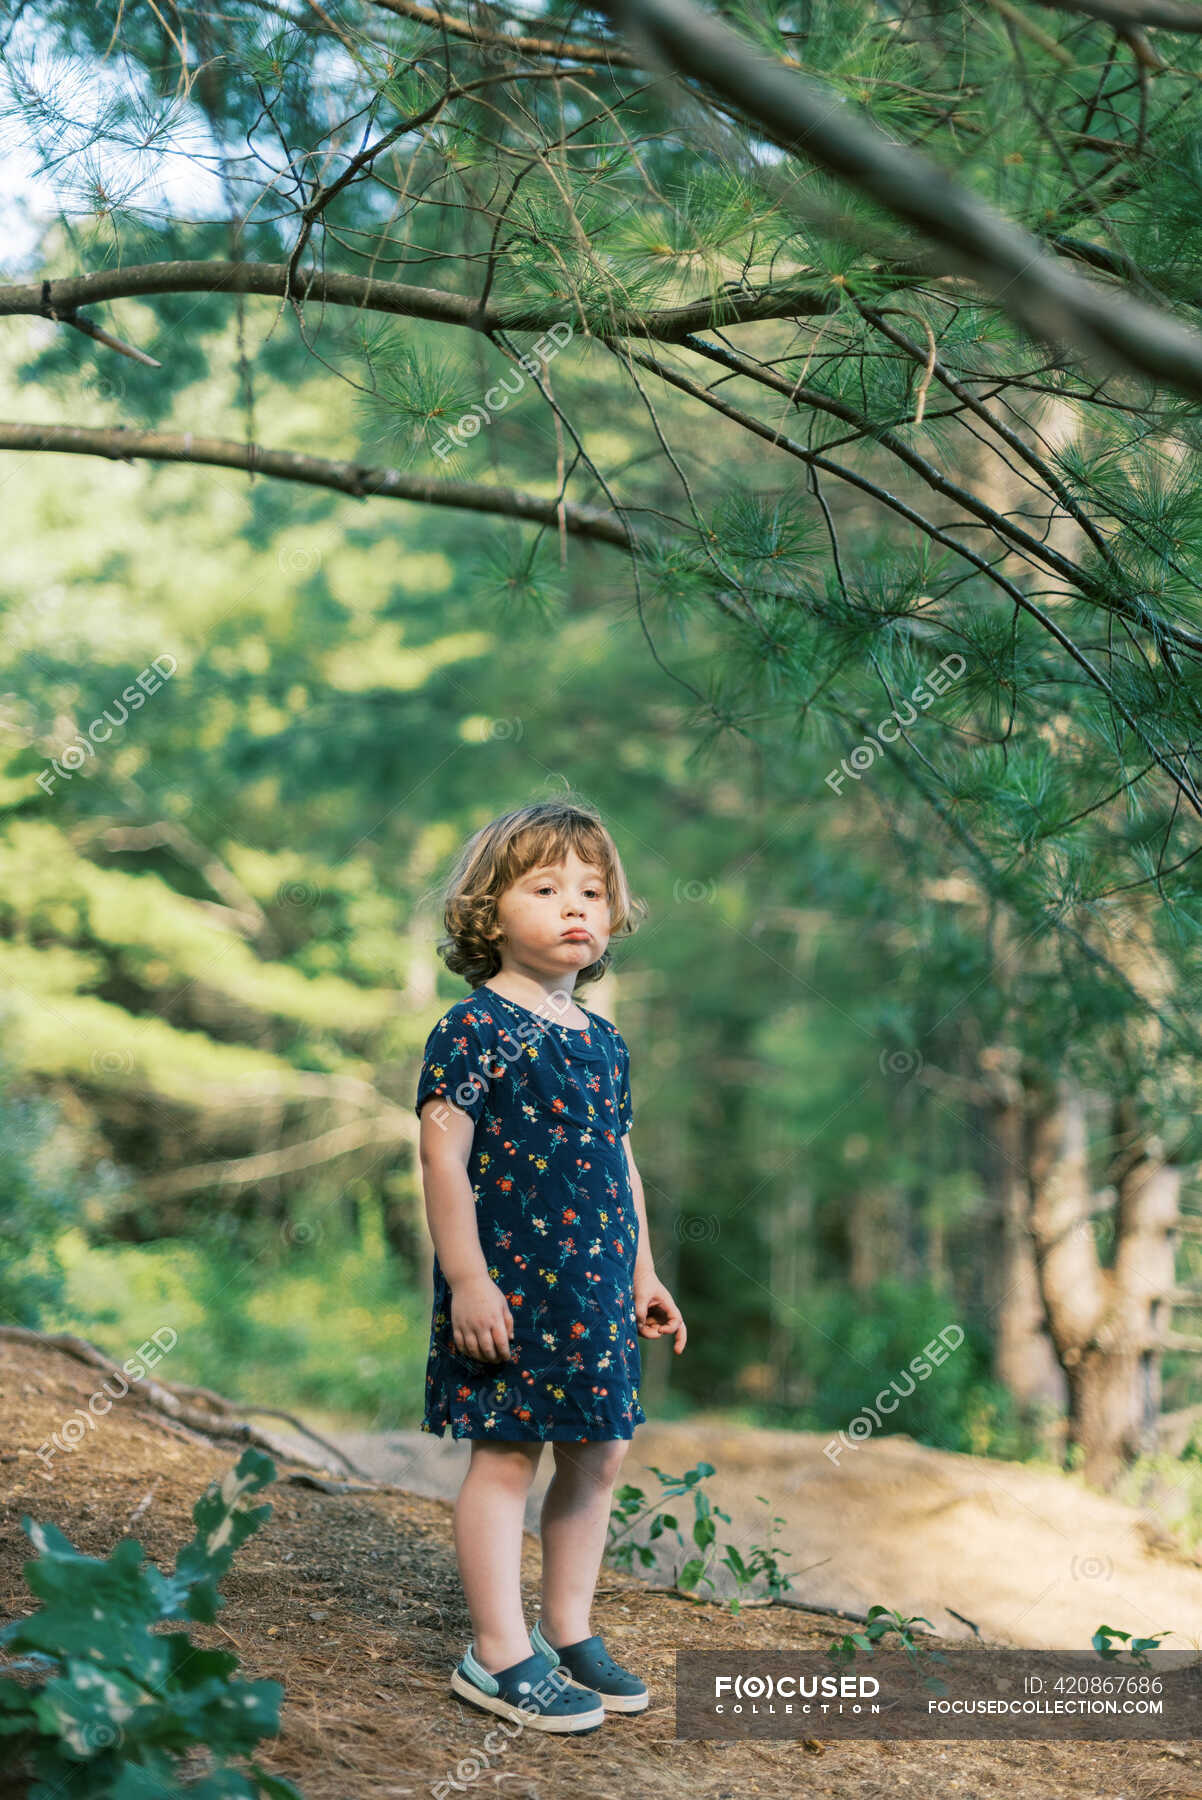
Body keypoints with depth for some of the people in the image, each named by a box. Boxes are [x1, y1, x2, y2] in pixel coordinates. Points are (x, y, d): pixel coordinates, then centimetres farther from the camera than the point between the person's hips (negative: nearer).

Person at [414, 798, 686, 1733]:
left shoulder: (604, 1040, 13)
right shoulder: (474, 1028, -10)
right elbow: (444, 1155, -14)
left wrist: (643, 1272, 19)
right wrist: (466, 1278, -18)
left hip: (597, 1288, 8)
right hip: (510, 1284, -8)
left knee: (598, 1454, 11)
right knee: (507, 1454, -2)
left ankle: (570, 1633, 25)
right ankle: (499, 1655, 7)